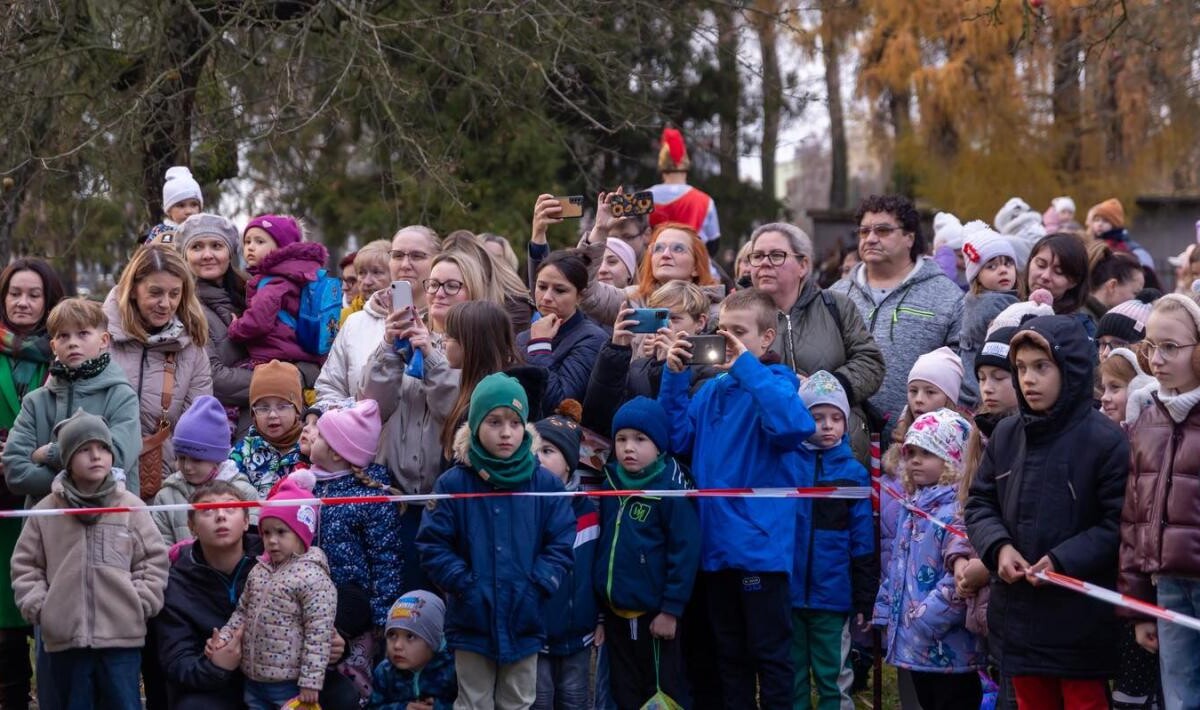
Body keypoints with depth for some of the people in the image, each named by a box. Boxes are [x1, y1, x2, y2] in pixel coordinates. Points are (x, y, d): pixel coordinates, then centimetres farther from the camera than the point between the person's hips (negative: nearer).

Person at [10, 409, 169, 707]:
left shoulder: (131, 507, 2)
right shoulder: (46, 511, 4)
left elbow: (154, 559, 5)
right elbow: (25, 564, 11)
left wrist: (141, 603, -3)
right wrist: (36, 605, 0)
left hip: (122, 636, -1)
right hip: (64, 636, 1)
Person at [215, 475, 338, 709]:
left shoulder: (312, 577, -15)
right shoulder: (258, 571, 9)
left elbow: (318, 634, -18)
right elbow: (242, 612, 20)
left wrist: (310, 682, -20)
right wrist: (224, 637, 3)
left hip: (290, 685, -8)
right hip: (253, 681, 8)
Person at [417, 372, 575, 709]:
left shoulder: (545, 483, -1)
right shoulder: (453, 484, -5)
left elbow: (561, 543, -2)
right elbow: (433, 545, -6)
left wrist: (538, 587, -13)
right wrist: (464, 585, -15)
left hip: (524, 621, 2)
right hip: (471, 621, -2)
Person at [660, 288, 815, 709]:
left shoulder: (775, 384, -9)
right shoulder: (712, 390, 10)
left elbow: (794, 426, -30)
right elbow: (677, 438, 5)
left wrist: (746, 366, -25)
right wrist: (674, 376, -3)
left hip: (760, 543, -7)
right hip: (717, 543, 7)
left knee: (769, 652, 2)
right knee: (730, 652, 17)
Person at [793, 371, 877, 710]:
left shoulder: (853, 472, 0)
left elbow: (862, 541, 1)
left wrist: (864, 600, 0)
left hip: (832, 594, -1)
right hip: (787, 592, 1)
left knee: (832, 681, 6)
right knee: (792, 679, 10)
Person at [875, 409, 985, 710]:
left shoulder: (958, 510, -19)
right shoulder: (913, 507, 12)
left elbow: (958, 581, -26)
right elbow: (897, 567, 21)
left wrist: (923, 625, -22)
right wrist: (886, 612, 16)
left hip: (949, 647, -9)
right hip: (916, 644, 9)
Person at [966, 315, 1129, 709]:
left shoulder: (1104, 440, -12)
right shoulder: (1006, 436, 6)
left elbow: (1119, 524, -14)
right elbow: (980, 503, 12)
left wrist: (1062, 561, -20)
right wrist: (998, 546, -7)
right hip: (1018, 615, 6)